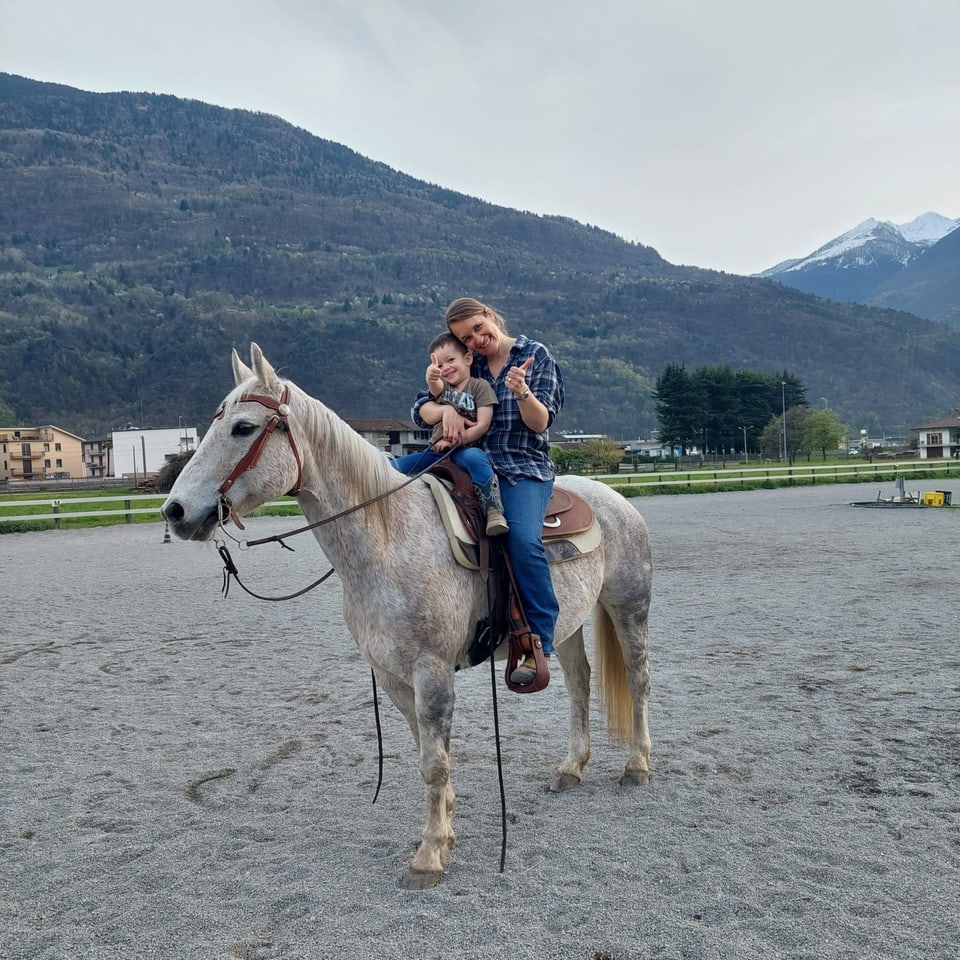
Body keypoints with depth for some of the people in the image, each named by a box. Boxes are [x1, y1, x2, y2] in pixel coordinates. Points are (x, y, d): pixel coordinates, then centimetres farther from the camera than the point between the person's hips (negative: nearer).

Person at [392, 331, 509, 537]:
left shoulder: (480, 386, 3)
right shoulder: (442, 386, 16)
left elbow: (483, 425, -7)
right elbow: (435, 387, -12)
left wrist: (455, 440, -16)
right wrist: (432, 376, -37)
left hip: (466, 449, -5)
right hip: (437, 451, 6)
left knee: (475, 458, -40)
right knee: (392, 468, -7)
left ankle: (494, 511, -41)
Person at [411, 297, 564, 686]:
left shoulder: (536, 355, 5)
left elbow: (539, 424, -4)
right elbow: (420, 410, 9)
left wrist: (522, 392, -24)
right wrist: (446, 410, -13)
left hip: (524, 468, -4)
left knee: (523, 538, -33)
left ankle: (540, 643, -25)